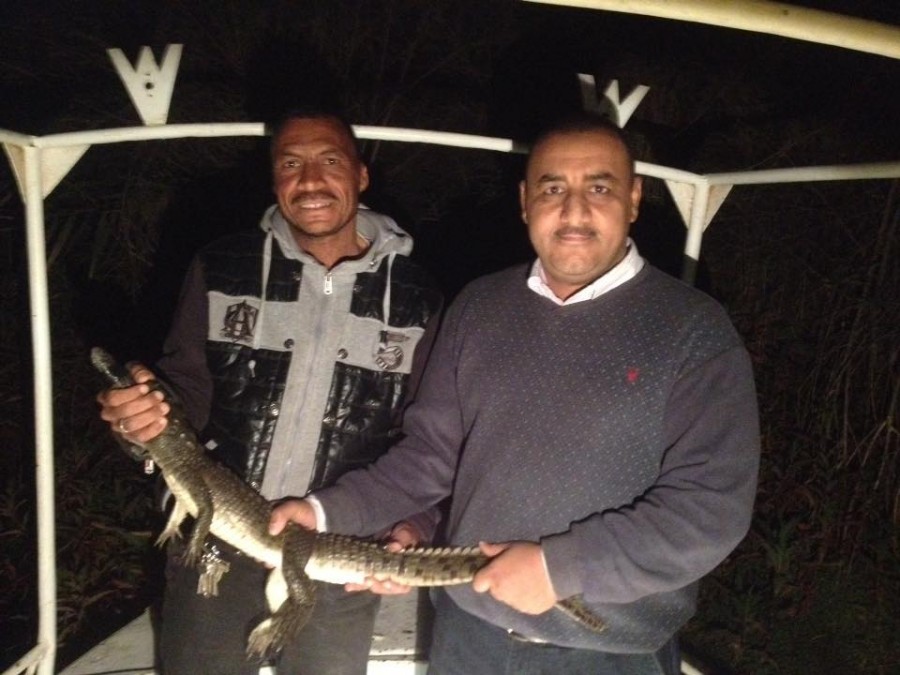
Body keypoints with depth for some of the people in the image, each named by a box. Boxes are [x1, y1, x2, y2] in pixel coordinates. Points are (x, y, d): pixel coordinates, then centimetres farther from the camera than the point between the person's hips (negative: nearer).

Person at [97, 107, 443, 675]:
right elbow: (186, 387, 0)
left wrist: (416, 526, -13)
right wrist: (146, 415, -21)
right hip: (215, 547, 1)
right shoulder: (221, 269, -3)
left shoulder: (416, 297, -4)